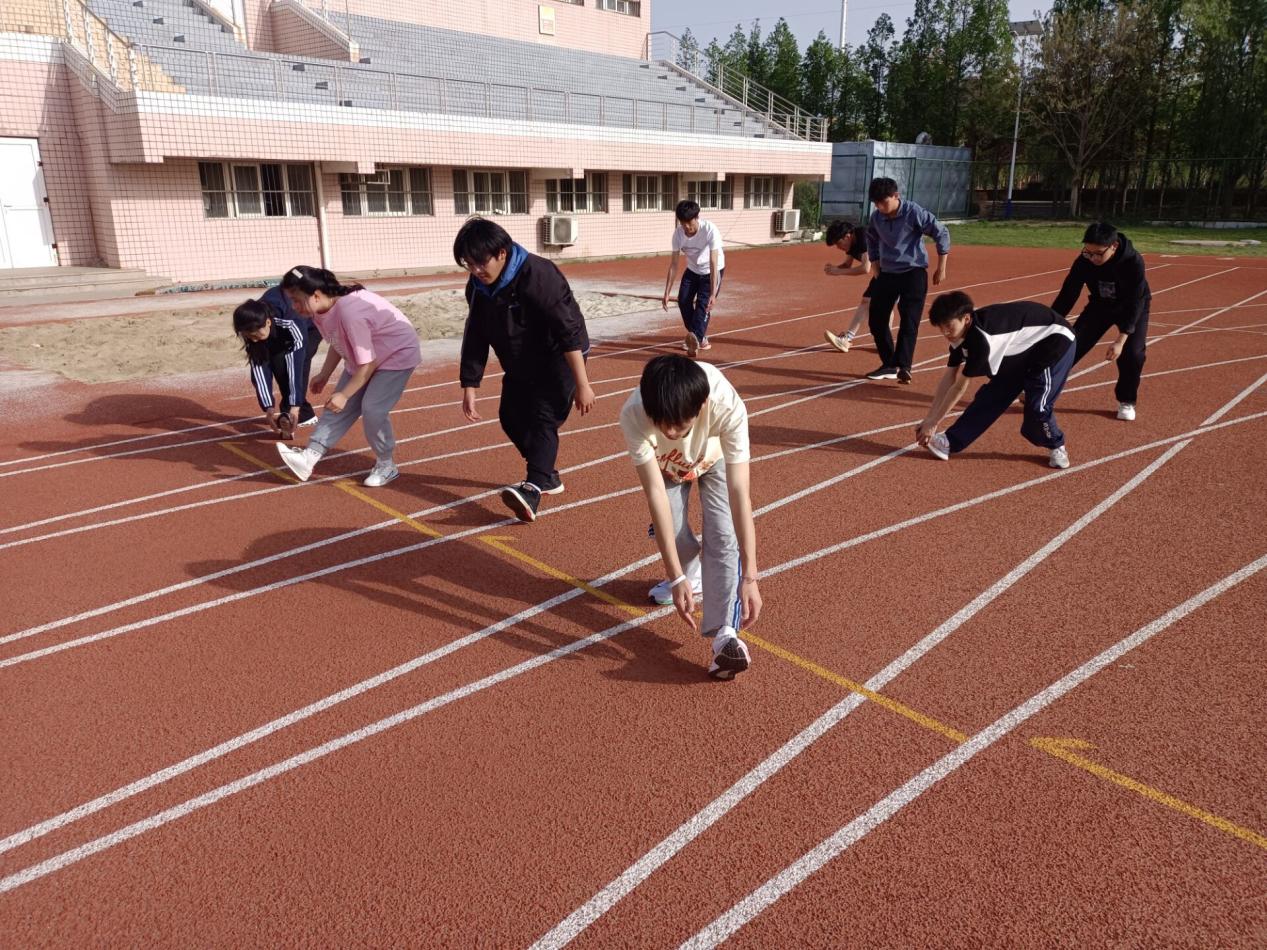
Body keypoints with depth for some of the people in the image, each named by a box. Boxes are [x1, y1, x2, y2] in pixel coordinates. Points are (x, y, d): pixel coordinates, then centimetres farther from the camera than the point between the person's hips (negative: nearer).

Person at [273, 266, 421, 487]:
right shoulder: (321, 310, -10)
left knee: (372, 409, -17)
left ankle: (386, 465, 2)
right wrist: (324, 375, 8)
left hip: (397, 354, -8)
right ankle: (309, 457, 0)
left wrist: (344, 394, -23)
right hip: (361, 357, 9)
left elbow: (367, 363, -29)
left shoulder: (350, 312, -36)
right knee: (340, 408, 2)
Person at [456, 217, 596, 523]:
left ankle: (533, 489, -32)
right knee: (511, 417, 8)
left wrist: (582, 384, -31)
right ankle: (547, 476, 24)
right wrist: (469, 387, -1)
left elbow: (570, 332, -31)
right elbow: (475, 337, 1)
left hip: (558, 359, -8)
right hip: (520, 364, 8)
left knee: (543, 418, -21)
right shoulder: (478, 286, -8)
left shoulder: (538, 276, -30)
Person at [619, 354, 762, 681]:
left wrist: (749, 576, -47)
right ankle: (690, 575, 22)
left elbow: (738, 492, -44)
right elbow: (655, 492, -40)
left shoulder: (728, 406, -44)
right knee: (671, 530, -12)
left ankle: (724, 633, -18)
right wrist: (677, 577, -41)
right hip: (667, 463, 1)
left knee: (722, 534, -20)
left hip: (716, 457, -1)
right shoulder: (633, 415, -42)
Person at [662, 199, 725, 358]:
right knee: (683, 301, -5)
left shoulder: (710, 230, -34)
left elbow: (713, 264, -35)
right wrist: (667, 292, -18)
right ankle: (698, 337, 15)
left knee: (703, 304, -19)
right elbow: (673, 264, -16)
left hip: (712, 270, -4)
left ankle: (696, 339, -20)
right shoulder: (678, 233, -22)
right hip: (692, 270, 4)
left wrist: (713, 294, -41)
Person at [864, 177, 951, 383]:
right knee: (876, 320, 4)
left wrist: (941, 268, -9)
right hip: (887, 274, 6)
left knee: (909, 321, -14)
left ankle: (903, 367, -17)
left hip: (913, 273, -6)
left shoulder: (914, 213, -16)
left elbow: (941, 233, -10)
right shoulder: (876, 217, -1)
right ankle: (889, 365, 15)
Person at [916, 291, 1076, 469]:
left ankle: (1056, 447, 12)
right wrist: (929, 419, -10)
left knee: (1037, 406, -15)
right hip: (1023, 347, 8)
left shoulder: (981, 337, -37)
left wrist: (933, 422, -21)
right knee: (992, 393, 3)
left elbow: (960, 387, -29)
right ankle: (950, 442, 5)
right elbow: (949, 378, -8)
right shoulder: (963, 330, -12)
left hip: (1054, 341, -8)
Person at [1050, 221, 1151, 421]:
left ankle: (1126, 402, 3)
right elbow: (1067, 295, -20)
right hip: (1100, 305, 3)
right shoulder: (1084, 261, -27)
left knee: (1133, 352, -19)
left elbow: (1135, 303, -33)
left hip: (1134, 307, -2)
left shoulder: (1133, 262, -34)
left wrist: (1120, 340, -40)